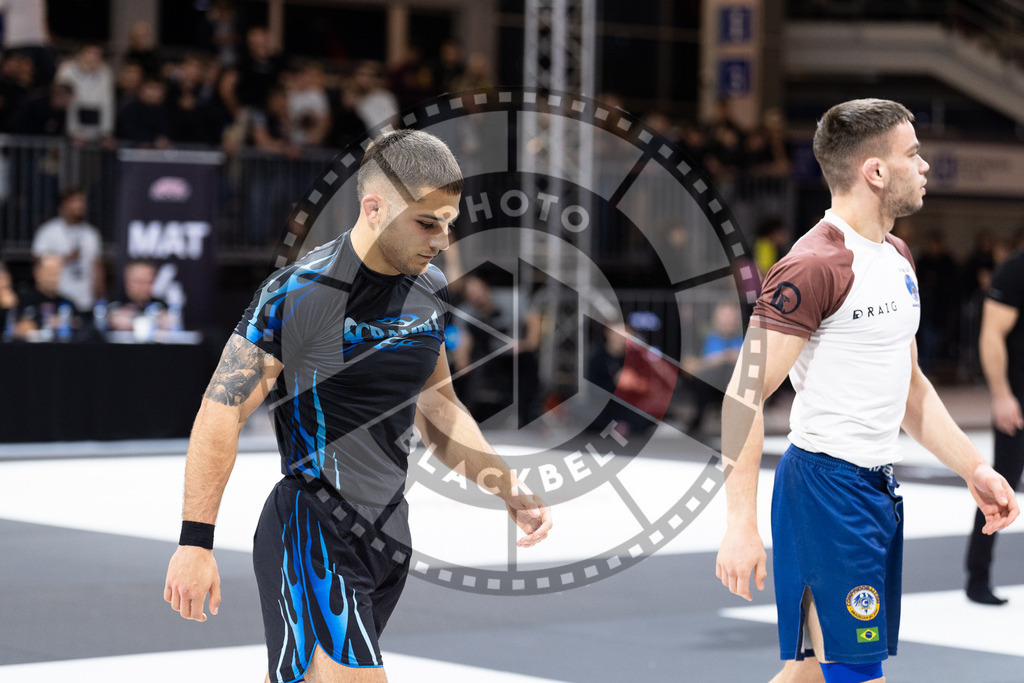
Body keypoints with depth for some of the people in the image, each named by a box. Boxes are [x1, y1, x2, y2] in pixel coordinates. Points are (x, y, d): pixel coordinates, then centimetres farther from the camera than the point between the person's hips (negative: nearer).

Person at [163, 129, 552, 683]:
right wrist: (195, 542, -18)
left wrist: (509, 490, 12)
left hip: (390, 534, 7)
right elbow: (222, 412, -14)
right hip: (311, 538, -7)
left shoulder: (432, 289, 8)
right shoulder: (299, 293, -16)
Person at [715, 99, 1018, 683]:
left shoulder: (898, 257, 14)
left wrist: (973, 468, 18)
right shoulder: (814, 267, -16)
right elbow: (745, 396, -19)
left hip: (880, 484, 9)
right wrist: (742, 524, -23)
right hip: (828, 485, -9)